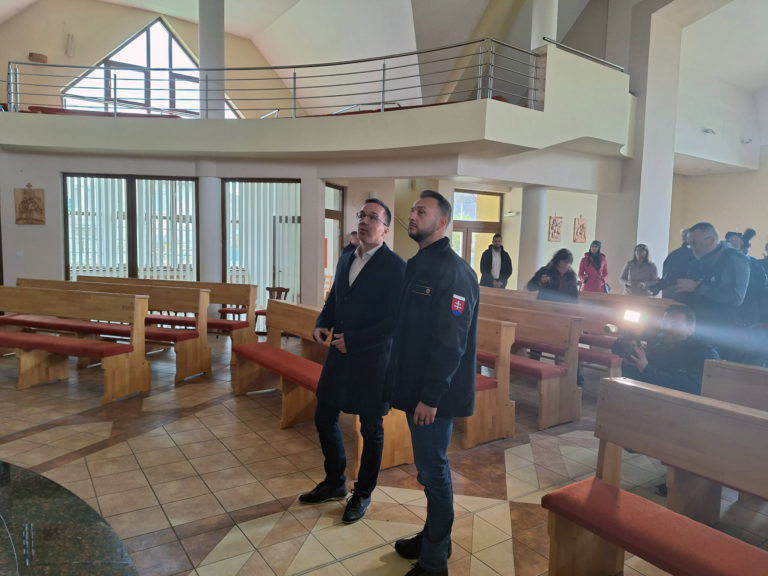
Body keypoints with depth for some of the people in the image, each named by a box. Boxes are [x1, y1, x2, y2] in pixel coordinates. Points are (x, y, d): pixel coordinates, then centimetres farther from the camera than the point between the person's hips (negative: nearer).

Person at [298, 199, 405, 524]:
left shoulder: (395, 267, -13)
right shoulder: (345, 259, 10)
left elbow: (394, 321, -17)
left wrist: (353, 340, -18)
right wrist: (322, 324, -1)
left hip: (371, 359, -7)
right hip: (339, 354, 7)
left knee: (371, 430, 10)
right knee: (324, 418, 16)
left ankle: (363, 494, 31)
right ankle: (334, 483, 38)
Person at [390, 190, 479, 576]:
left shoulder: (453, 272, -18)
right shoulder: (415, 265, 11)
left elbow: (450, 342, -22)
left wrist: (431, 396, -21)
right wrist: (403, 383, 15)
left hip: (435, 394, -9)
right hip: (415, 385, 9)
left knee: (433, 471, 4)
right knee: (428, 468, 21)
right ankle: (433, 537, 39)